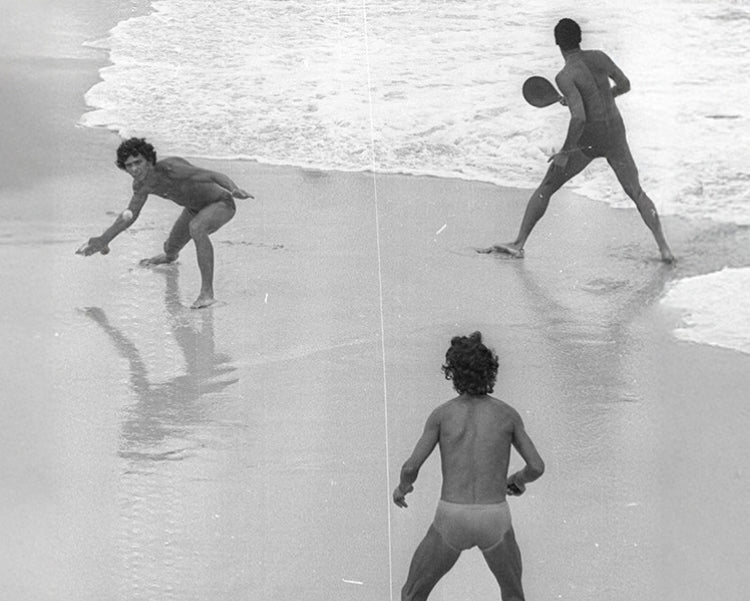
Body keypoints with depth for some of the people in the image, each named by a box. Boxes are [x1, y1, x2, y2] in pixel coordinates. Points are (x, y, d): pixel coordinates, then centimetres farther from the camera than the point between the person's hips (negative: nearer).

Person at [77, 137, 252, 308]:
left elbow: (216, 176, -45)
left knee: (196, 228, -40)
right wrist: (103, 240, 3)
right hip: (195, 209, 8)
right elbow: (130, 215, 6)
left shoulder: (170, 169, -36)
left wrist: (235, 190, -65)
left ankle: (207, 292, -36)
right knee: (170, 250, 25)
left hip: (221, 204, -8)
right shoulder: (141, 184, -12)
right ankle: (170, 256, 67)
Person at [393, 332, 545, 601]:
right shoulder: (508, 414, 6)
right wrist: (518, 480, 32)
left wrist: (402, 487, 23)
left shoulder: (441, 414, 3)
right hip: (494, 522, 1)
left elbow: (411, 468, -2)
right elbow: (537, 467, 7)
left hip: (452, 521, -1)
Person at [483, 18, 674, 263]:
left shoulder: (565, 76, -18)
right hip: (615, 134, 4)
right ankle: (663, 247, 4)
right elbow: (625, 85, 14)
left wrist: (565, 152, -16)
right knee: (636, 192, 15)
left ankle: (518, 244, 10)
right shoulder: (599, 57, -2)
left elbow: (579, 117, -27)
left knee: (545, 189, 10)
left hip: (588, 140, -4)